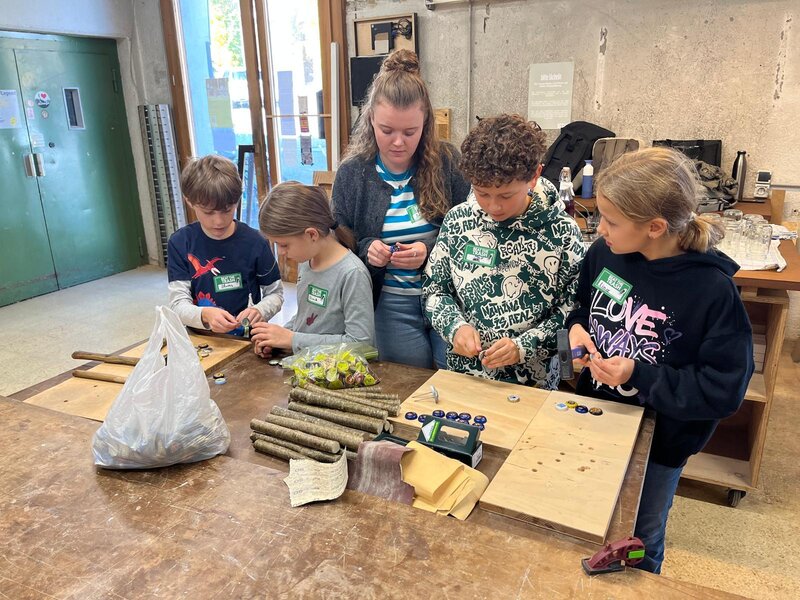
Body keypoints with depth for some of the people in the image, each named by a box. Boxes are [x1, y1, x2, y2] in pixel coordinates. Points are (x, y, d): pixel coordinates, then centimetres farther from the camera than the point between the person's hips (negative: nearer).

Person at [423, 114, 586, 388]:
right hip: (463, 372, 1)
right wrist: (455, 325, -11)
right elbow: (434, 289, 7)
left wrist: (524, 346, -16)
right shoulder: (457, 220, -2)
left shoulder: (562, 232, -8)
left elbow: (573, 311, -4)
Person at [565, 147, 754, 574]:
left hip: (658, 442, -4)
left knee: (639, 544, 21)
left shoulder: (713, 291, -25)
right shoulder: (604, 253, -13)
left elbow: (725, 390, -20)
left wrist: (639, 377, -29)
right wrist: (576, 328, -16)